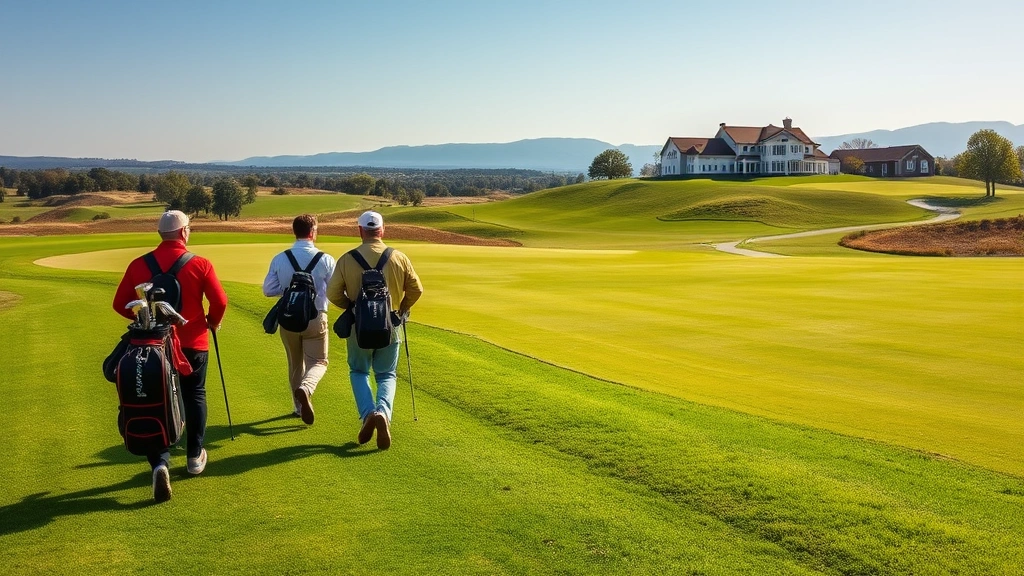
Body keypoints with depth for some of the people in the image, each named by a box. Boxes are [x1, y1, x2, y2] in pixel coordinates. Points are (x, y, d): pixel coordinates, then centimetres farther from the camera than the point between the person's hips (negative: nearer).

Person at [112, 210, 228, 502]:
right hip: (193, 343, -1)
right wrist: (213, 322, 9)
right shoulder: (200, 264, -11)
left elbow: (120, 304, -1)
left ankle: (160, 463, -9)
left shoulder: (139, 265, -4)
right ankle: (195, 456, 27)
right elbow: (220, 301, -12)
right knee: (194, 396, 17)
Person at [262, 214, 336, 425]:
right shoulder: (325, 260, -11)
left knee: (295, 364, 19)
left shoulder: (279, 259, -5)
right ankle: (305, 389, -21)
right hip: (316, 318, -3)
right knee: (318, 362, 9)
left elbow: (268, 289, -2)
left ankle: (300, 407, 28)